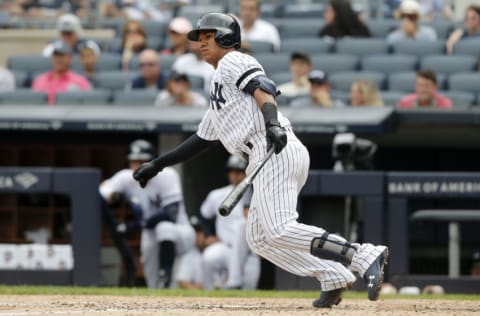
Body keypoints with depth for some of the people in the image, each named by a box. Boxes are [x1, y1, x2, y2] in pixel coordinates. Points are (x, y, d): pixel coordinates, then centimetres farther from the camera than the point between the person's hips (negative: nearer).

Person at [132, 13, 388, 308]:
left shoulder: (233, 61, 6)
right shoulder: (217, 96, 34)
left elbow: (262, 88, -13)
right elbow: (200, 140, 40)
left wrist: (272, 123, -31)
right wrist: (157, 165, 38)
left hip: (276, 150, -10)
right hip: (266, 156, 10)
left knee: (280, 231, -20)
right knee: (259, 237, 9)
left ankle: (364, 256, -29)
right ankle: (333, 278, -1)